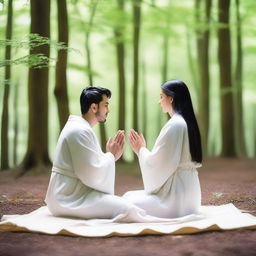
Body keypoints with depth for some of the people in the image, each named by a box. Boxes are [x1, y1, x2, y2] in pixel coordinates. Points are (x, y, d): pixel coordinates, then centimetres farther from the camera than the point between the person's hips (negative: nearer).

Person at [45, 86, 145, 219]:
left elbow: (92, 166, 19)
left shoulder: (79, 128, 18)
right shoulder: (80, 131, -15)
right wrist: (110, 155, -5)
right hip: (71, 199, -11)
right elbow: (91, 174, -20)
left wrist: (111, 155, 6)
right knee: (130, 211, -24)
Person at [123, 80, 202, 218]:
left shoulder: (174, 125, -17)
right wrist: (142, 150, 14)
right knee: (129, 196, 16)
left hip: (176, 194, -9)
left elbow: (156, 162, -16)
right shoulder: (187, 123, 13)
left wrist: (141, 150, 2)